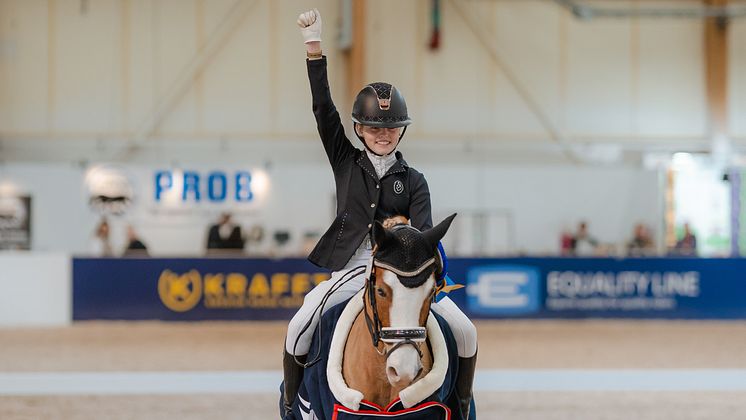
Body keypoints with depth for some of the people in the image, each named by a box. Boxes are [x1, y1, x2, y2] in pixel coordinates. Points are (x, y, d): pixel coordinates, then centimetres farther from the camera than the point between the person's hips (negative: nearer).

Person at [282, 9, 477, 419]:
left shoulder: (413, 180, 6)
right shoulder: (346, 163, 7)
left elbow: (424, 232, -5)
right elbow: (323, 110, -2)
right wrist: (313, 46, -10)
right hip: (352, 268, 0)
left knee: (464, 331, -13)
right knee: (300, 327, -23)